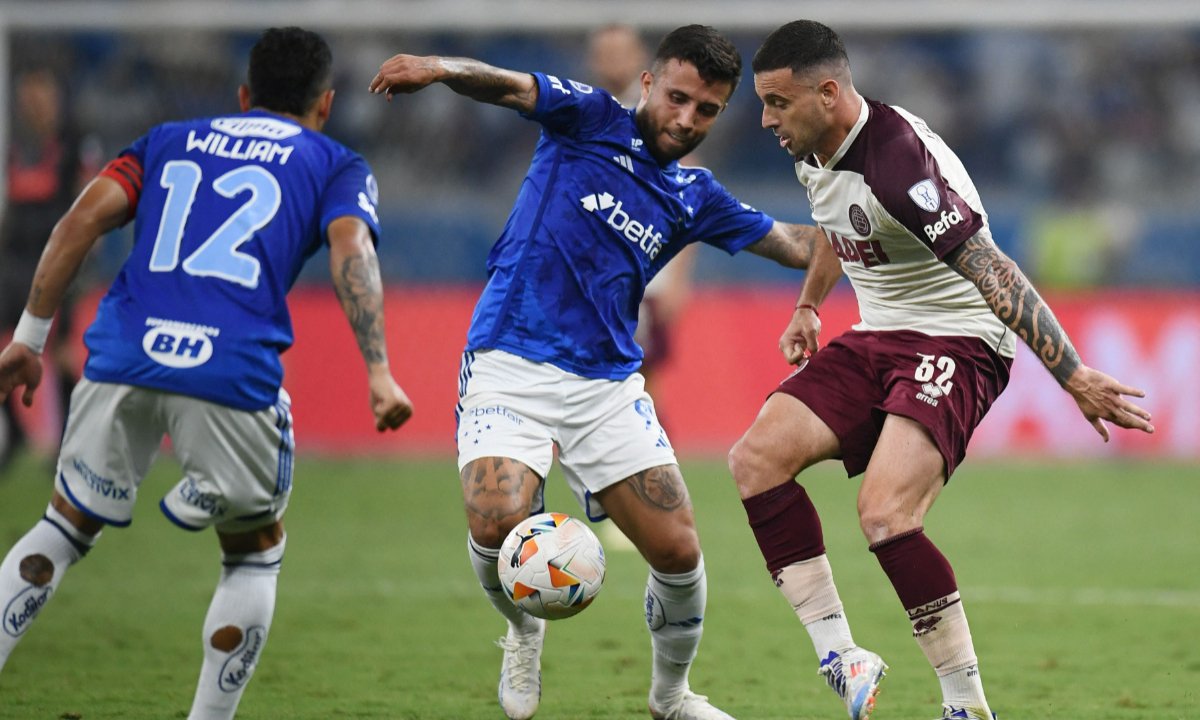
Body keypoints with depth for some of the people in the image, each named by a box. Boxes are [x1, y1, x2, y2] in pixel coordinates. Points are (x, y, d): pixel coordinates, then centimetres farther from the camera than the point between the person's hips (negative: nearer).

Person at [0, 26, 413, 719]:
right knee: (256, 554, 20)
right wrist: (378, 372, -10)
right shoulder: (334, 165, 17)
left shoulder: (172, 140, 26)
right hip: (232, 376, -3)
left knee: (65, 529, 20)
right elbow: (351, 247, -3)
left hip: (121, 359, 3)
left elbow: (86, 217, 12)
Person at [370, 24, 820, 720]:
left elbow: (797, 245, 20)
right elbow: (507, 86, -16)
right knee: (497, 525, -27)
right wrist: (439, 68, -36)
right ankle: (524, 631, 7)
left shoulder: (695, 197, 13)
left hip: (608, 385, 4)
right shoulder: (591, 120, 0)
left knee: (679, 553, -3)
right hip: (512, 367, -4)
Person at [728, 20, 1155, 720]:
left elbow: (994, 275, -31)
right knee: (756, 458, -8)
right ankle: (840, 658, -5)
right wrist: (808, 306, 32)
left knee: (885, 514, -27)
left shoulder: (898, 162, -27)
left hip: (956, 345, -9)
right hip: (874, 341, 9)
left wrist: (1074, 377, -35)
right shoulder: (814, 153, 3)